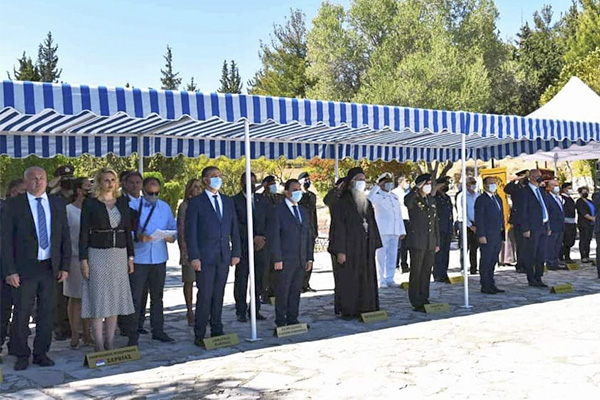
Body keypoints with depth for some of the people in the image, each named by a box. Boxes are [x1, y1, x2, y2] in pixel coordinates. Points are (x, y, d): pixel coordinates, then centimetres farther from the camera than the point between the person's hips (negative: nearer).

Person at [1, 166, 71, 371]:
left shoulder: (57, 204, 8)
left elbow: (65, 236, 9)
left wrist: (65, 266, 3)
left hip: (50, 267, 3)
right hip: (24, 269, -3)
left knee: (47, 312, 8)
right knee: (21, 314, 3)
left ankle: (41, 353, 22)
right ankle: (21, 355, 19)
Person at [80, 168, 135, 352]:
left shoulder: (123, 201, 9)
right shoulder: (90, 203, -2)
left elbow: (128, 230, 11)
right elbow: (84, 232, -4)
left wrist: (130, 256, 7)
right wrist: (83, 259, -9)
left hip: (119, 254, 4)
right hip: (97, 253, -4)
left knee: (115, 298, 7)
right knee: (98, 298, -1)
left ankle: (110, 343, 15)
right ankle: (99, 345, 6)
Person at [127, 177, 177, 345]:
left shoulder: (165, 207, 12)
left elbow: (173, 227, 14)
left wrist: (172, 236, -8)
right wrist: (138, 236, -24)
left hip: (159, 258, 4)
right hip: (138, 258, -4)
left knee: (157, 296, 14)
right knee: (136, 298, -3)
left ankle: (158, 330, 24)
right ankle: (133, 334, 4)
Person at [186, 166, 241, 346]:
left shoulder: (228, 202, 14)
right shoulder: (196, 203, -1)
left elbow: (234, 229, 15)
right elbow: (191, 232, -5)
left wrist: (236, 252, 8)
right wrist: (194, 257, -12)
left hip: (224, 256, 4)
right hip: (205, 257, -4)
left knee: (219, 295, 9)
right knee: (205, 295, -4)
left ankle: (217, 331, 19)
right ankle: (200, 335, 4)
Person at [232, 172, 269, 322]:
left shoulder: (262, 201, 14)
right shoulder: (234, 201, -1)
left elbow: (269, 222, 10)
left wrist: (263, 238, -5)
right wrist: (252, 238, -14)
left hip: (261, 247, 4)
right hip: (242, 247, -4)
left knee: (259, 280, 5)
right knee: (241, 280, 0)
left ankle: (255, 310, 14)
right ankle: (241, 312, 8)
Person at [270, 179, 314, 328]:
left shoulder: (304, 212, 17)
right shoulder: (278, 211, -4)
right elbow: (274, 236, -8)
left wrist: (309, 257, 11)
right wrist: (277, 259, -13)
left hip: (301, 260, 6)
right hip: (285, 260, -6)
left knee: (296, 291, 9)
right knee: (282, 292, 0)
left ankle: (292, 319, 18)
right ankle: (280, 321, 8)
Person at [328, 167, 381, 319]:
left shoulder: (367, 203, 15)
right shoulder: (342, 204, -6)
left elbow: (372, 225, 17)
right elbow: (338, 228, -10)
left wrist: (374, 245, 11)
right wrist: (340, 251, -16)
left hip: (366, 248, 6)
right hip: (350, 248, -6)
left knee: (367, 279, 7)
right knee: (349, 280, -3)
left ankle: (365, 308, 15)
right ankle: (348, 311, 4)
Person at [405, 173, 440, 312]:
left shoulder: (431, 200, 16)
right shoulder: (414, 200, -4)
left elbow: (436, 222, 19)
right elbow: (406, 201, -33)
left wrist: (437, 242, 16)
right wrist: (417, 189, -26)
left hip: (430, 243, 6)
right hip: (417, 242, -6)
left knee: (427, 272, 10)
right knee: (416, 272, -2)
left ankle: (424, 299, 20)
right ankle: (417, 303, 2)